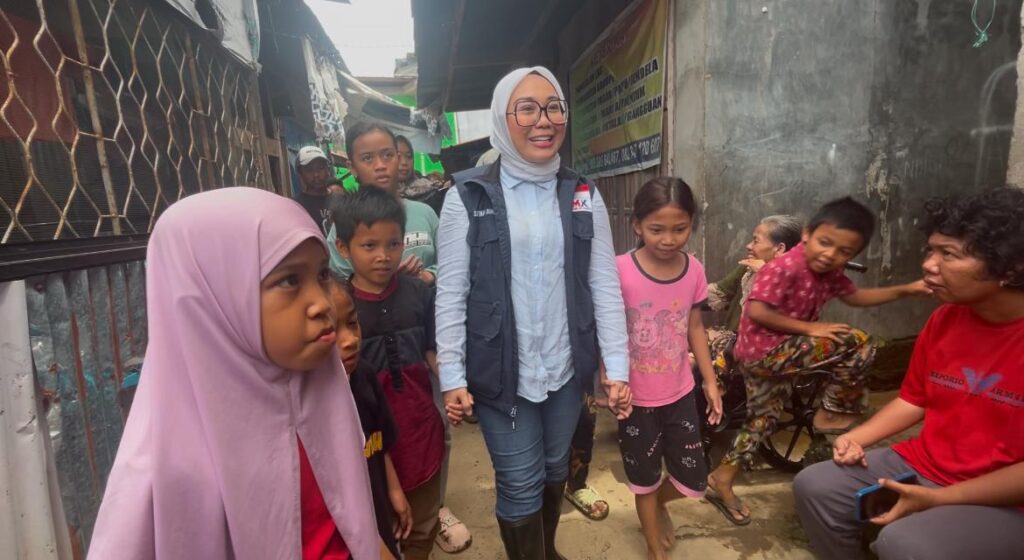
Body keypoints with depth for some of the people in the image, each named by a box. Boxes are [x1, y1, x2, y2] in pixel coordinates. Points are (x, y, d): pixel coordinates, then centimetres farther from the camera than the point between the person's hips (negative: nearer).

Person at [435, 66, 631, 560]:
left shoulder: (583, 196, 2)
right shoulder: (467, 198, -8)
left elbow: (605, 287, 1)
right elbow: (451, 293, -7)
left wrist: (618, 367, -1)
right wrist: (452, 376, -8)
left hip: (567, 368, 4)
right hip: (501, 371, -3)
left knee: (555, 470, 23)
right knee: (520, 486, 9)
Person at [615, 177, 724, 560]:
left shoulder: (694, 269, -6)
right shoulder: (620, 270, -20)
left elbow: (695, 328, 5)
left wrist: (711, 382, 7)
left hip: (680, 394, 4)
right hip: (636, 398, -3)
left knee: (693, 483, 15)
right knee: (645, 481, 16)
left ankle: (658, 505, 50)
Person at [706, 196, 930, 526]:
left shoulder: (829, 272, 5)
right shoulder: (786, 267, -23)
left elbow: (854, 296, 21)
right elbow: (756, 312, -26)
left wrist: (906, 290, 13)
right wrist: (810, 328, -20)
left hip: (765, 356, 10)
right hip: (765, 351, -10)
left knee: (763, 419, 20)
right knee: (858, 343, -10)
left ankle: (721, 479, 30)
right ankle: (831, 415, 5)